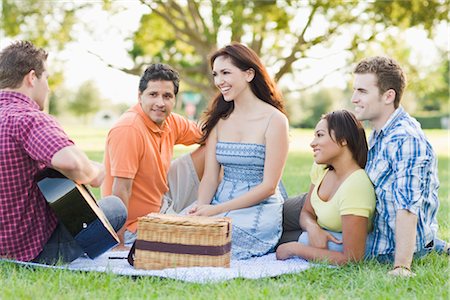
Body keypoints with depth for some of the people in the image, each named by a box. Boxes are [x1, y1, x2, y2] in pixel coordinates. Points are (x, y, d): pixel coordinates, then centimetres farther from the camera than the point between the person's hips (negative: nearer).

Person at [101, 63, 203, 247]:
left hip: (164, 203, 9)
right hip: (138, 223, -9)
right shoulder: (129, 129, -27)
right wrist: (120, 242, -28)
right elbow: (121, 190, -28)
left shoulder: (171, 122, -1)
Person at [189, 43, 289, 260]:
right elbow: (210, 177, 5)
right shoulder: (219, 119, 10)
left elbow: (268, 186, -11)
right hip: (219, 204, 4)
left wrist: (216, 210, -18)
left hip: (258, 210, -4)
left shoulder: (274, 120, -7)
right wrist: (201, 207, -17)